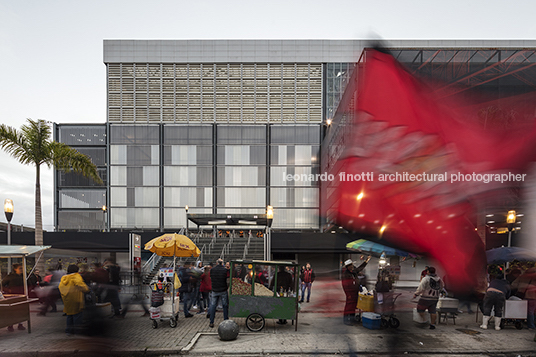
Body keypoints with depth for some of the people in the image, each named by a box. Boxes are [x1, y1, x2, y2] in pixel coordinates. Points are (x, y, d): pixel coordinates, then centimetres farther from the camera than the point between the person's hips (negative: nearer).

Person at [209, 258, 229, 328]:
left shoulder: (212, 270, -1)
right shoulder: (225, 270, -9)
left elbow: (211, 279, 9)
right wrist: (227, 286, 11)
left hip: (214, 291, 2)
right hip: (223, 291, -2)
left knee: (213, 306, 9)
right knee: (225, 306, 8)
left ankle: (211, 322, 7)